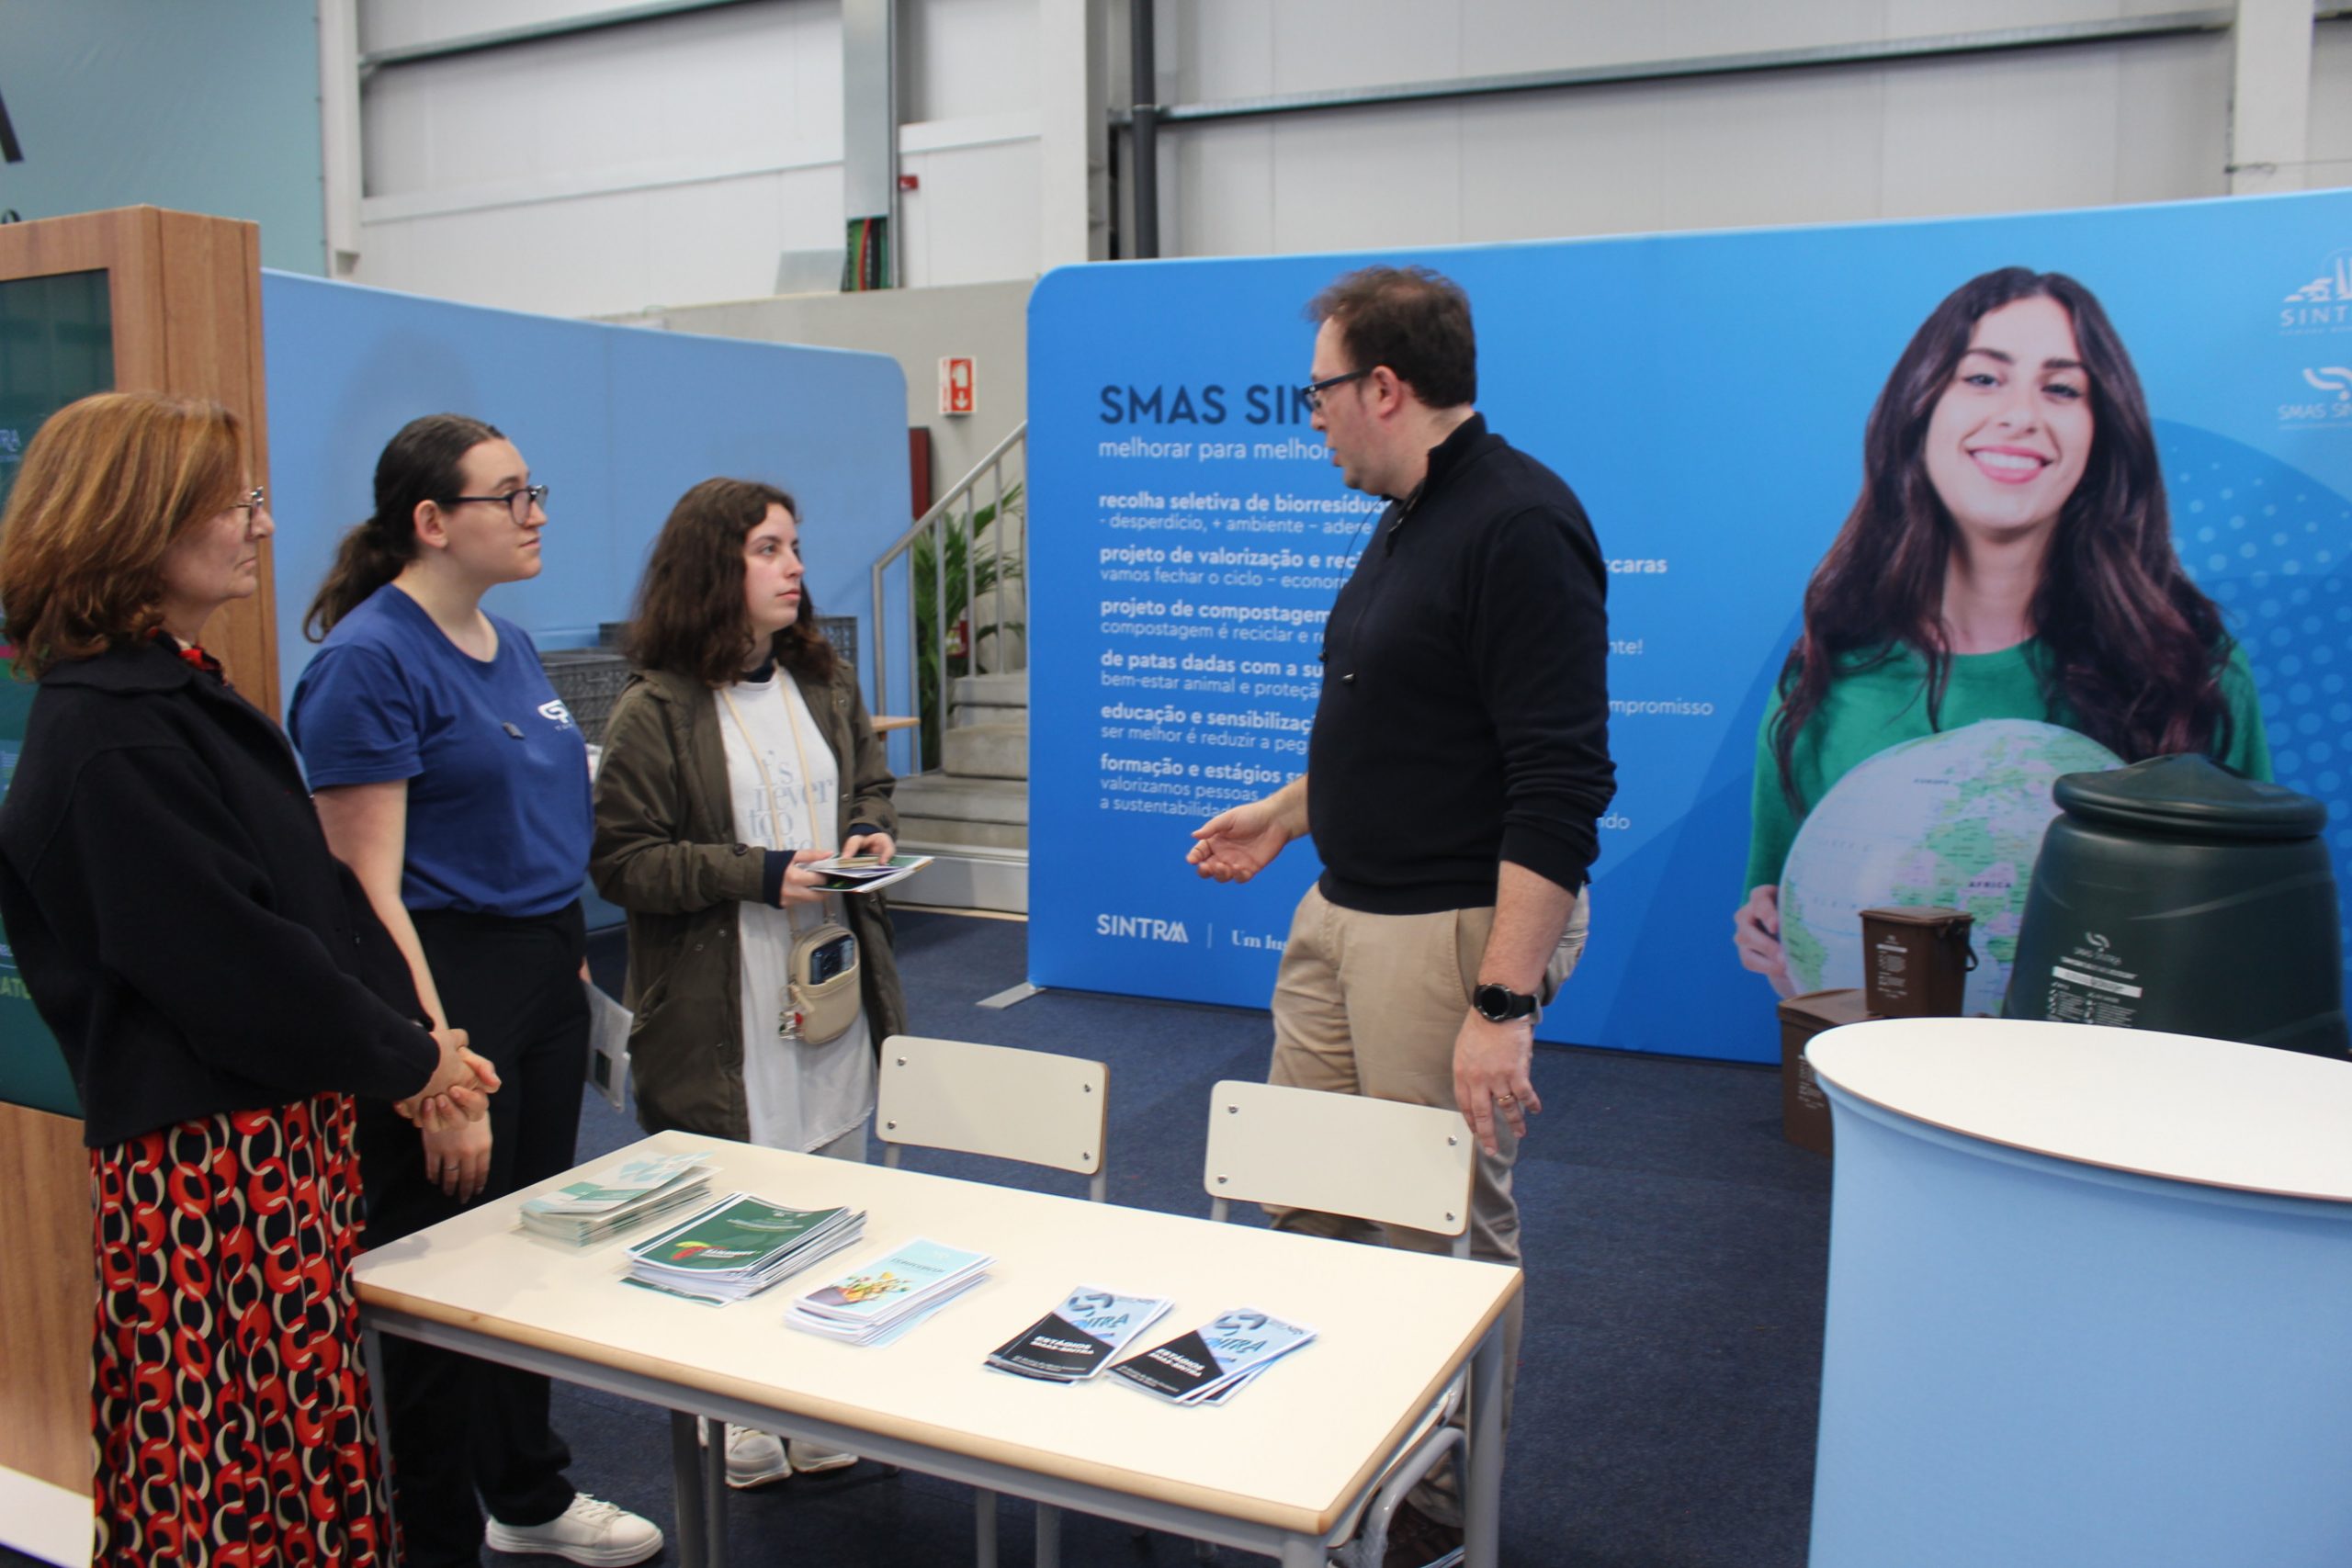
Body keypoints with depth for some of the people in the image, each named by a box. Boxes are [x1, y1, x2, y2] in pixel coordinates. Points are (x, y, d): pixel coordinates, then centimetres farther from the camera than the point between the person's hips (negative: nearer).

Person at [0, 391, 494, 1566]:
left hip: (284, 1131, 9)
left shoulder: (180, 695, 13)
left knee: (316, 1458, 18)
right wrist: (405, 1059, -7)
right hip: (208, 1162, -9)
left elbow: (311, 893, 14)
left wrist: (404, 1037, 6)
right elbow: (234, 959, -19)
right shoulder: (111, 743, -17)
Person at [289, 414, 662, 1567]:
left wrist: (571, 965, 16)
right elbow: (370, 887, -19)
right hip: (446, 985, -8)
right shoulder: (371, 658, -15)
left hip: (546, 971, 9)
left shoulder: (511, 647, 11)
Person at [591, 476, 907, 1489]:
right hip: (723, 1018, -6)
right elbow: (622, 861, -13)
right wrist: (760, 875, -19)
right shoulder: (656, 711, -11)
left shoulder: (825, 682, 8)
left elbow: (872, 781, 20)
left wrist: (870, 836, -2)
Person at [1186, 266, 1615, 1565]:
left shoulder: (1518, 525, -19)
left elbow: (1562, 786, -24)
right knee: (1298, 1194, 18)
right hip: (1342, 912, 10)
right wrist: (1287, 812, 25)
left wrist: (1504, 1004, -26)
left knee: (1452, 1232, 7)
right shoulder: (1408, 518, 12)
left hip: (1454, 931, -10)